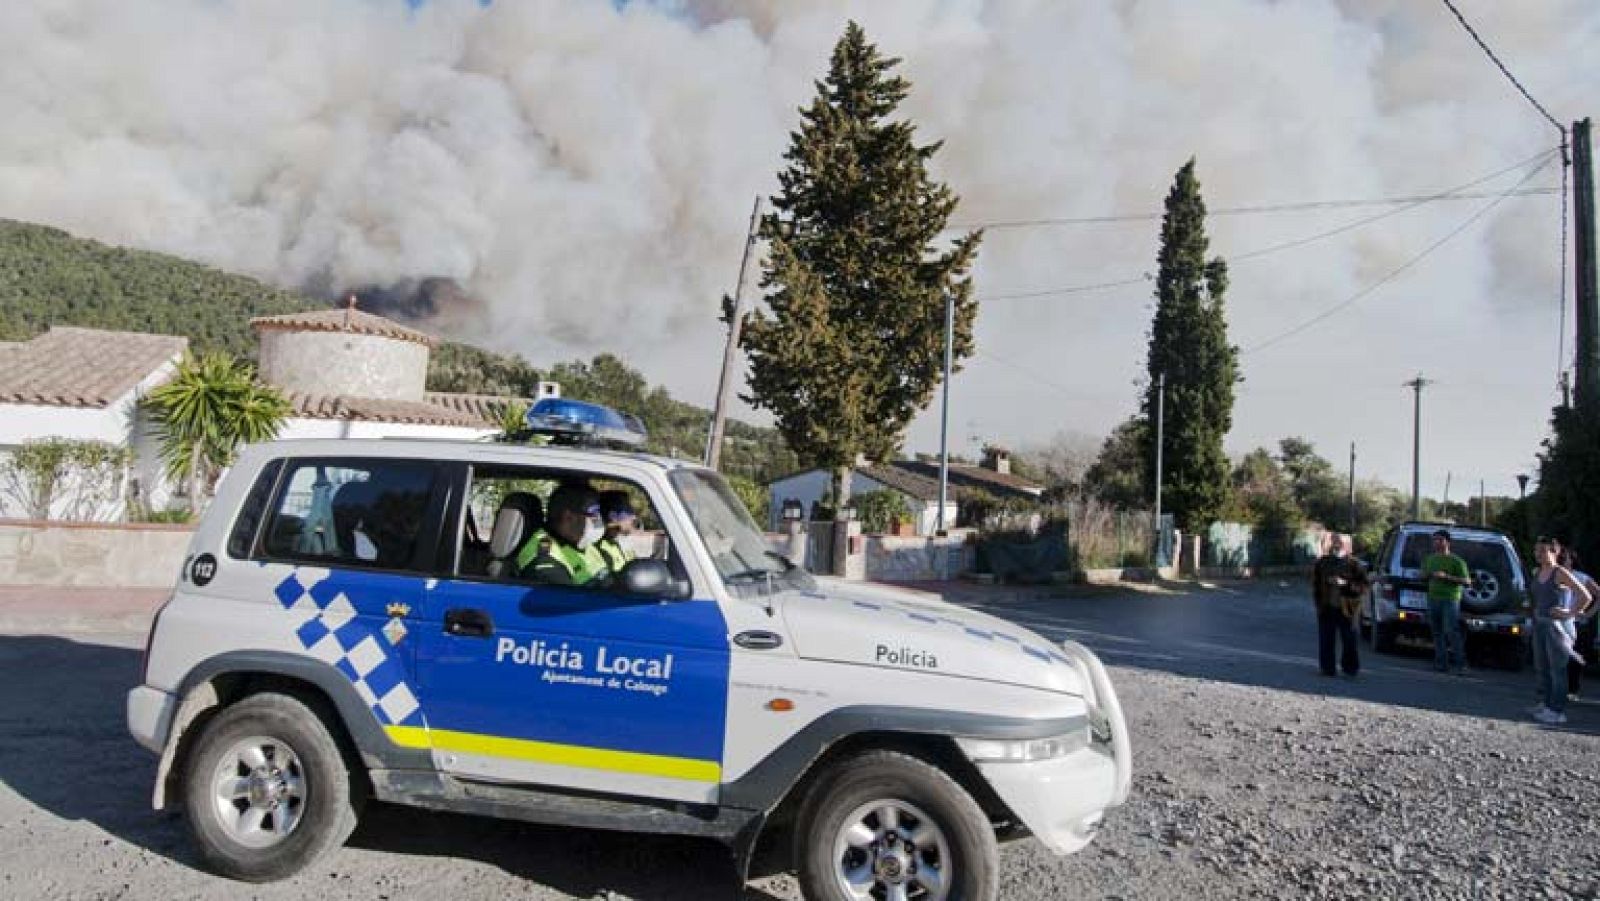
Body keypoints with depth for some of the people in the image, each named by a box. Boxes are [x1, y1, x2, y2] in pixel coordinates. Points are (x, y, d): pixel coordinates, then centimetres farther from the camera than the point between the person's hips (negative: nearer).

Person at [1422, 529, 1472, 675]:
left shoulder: (1456, 561, -4)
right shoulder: (1430, 559, 15)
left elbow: (1467, 581, -10)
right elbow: (1424, 575, 28)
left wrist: (1446, 576, -19)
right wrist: (1427, 575, 3)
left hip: (1450, 599, -6)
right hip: (1433, 599, 6)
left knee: (1451, 631, -13)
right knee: (1437, 632, 6)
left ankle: (1461, 664, -10)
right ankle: (1441, 662, 10)